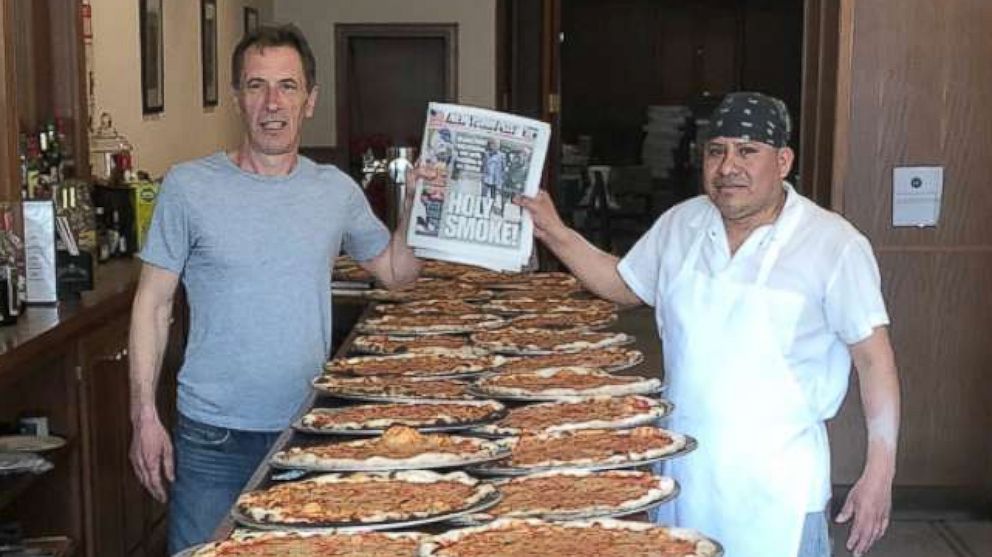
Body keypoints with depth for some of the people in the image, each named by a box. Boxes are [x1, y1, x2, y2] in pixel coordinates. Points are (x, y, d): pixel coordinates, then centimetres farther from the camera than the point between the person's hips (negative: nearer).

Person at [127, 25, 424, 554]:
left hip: (310, 427, 3)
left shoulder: (337, 190, 1)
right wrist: (144, 415, -7)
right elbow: (153, 302, -3)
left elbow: (395, 271, 14)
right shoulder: (188, 186, -7)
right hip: (213, 434, -2)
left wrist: (416, 202, -2)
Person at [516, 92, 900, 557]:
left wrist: (879, 472, -13)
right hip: (683, 465, 5)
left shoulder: (834, 244, -11)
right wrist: (552, 231, 10)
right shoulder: (679, 225, 4)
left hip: (778, 484, -4)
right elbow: (622, 284, 19)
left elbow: (873, 358, -10)